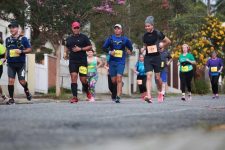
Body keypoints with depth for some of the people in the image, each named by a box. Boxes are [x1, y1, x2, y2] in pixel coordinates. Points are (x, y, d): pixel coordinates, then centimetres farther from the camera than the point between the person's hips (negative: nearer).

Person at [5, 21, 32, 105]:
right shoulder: (8, 40, 10)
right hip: (11, 63, 3)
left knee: (21, 81, 1)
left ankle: (26, 90, 33)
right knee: (11, 80, -7)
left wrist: (21, 51, -16)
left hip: (21, 63, -3)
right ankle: (11, 98, -2)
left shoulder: (23, 39, -1)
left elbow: (29, 49, 0)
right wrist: (6, 57, 9)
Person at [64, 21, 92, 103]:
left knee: (83, 79, -2)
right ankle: (74, 97, -12)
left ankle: (87, 91, 29)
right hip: (72, 61, 3)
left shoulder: (83, 37, 3)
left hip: (82, 60, -2)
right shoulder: (69, 39, 14)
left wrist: (80, 49, -10)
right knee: (73, 77, -10)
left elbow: (90, 47, 1)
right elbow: (66, 47, 30)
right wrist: (65, 53, 9)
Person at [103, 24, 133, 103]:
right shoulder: (110, 38, 7)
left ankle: (118, 97, -20)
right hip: (112, 61, 2)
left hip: (121, 62, -2)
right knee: (113, 81, 5)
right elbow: (104, 47, 9)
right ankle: (114, 95, 29)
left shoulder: (125, 39, 6)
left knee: (119, 79, -16)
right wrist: (109, 52, -7)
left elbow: (130, 47, 19)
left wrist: (129, 50, 1)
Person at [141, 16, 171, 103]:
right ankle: (149, 96, -22)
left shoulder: (158, 33, -5)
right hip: (147, 57, 3)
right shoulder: (145, 36, 7)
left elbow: (168, 42, 2)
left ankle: (160, 93, 31)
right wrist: (143, 48, 2)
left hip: (156, 57, -3)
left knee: (157, 77, 5)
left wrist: (161, 47, 4)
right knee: (149, 76, -12)